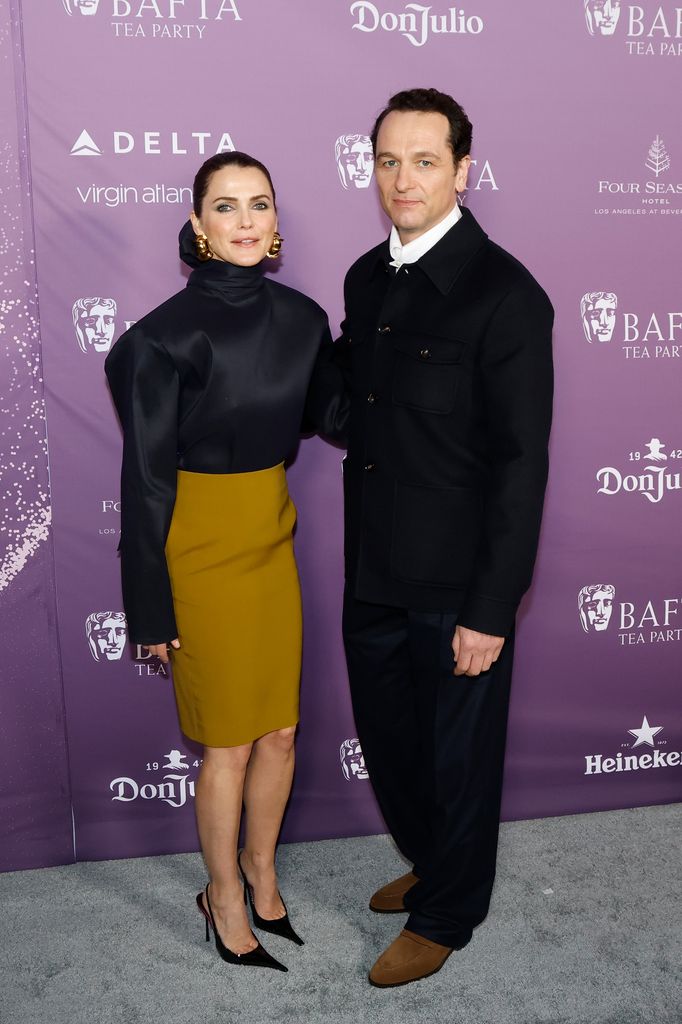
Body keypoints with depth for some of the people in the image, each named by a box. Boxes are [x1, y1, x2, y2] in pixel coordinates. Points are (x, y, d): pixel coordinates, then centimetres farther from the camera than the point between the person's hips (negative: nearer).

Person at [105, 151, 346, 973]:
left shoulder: (300, 317, 0)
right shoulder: (167, 334, -16)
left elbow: (331, 413, 16)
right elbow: (147, 476, -13)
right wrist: (151, 607, -10)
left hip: (274, 535, 5)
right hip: (203, 545, -5)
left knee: (281, 727, 15)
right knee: (230, 742, 8)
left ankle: (260, 866, 41)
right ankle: (225, 896, 33)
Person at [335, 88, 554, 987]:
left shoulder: (506, 295, -16)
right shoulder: (366, 279, 7)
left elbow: (521, 466, -17)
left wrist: (490, 610, -18)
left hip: (456, 586, -7)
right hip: (373, 575, 7)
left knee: (458, 757, 14)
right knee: (387, 741, 22)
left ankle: (445, 917, 38)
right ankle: (429, 865, 50)